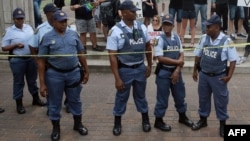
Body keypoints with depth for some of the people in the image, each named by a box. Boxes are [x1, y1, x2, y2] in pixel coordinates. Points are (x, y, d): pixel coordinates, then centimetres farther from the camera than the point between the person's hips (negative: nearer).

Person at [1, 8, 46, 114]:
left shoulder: (29, 27, 6)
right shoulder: (9, 31, -7)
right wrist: (16, 45, -19)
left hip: (31, 58, 4)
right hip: (17, 60, -4)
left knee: (32, 80, 17)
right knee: (18, 82, 5)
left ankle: (36, 99, 33)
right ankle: (19, 104, 15)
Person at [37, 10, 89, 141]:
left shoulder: (73, 34, 2)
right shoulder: (47, 38, -6)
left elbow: (81, 54, 11)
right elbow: (41, 61, -5)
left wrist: (86, 71, 12)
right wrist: (42, 83, -8)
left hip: (74, 72, 2)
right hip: (54, 74, -2)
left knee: (75, 100, 16)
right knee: (55, 103, 10)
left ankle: (78, 124, 35)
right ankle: (56, 128, 28)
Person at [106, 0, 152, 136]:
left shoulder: (141, 27, -2)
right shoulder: (115, 31, -15)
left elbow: (148, 46, 11)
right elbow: (112, 56, -15)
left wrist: (149, 65, 12)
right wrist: (117, 78, -18)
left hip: (140, 68, 3)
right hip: (125, 70, -3)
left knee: (140, 95, 20)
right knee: (121, 97, 14)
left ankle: (145, 120, 40)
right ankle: (117, 123, 34)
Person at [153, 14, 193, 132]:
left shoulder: (177, 37, 3)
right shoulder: (159, 39, -14)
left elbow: (181, 55, 3)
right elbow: (160, 58, -20)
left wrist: (177, 70, -9)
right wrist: (177, 62, -13)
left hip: (176, 71, 6)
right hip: (164, 72, -5)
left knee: (180, 95, 19)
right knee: (162, 98, 4)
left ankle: (182, 116, 38)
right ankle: (158, 121, 20)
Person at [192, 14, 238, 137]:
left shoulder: (226, 41, -16)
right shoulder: (204, 38, -5)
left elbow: (233, 60, -8)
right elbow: (198, 55, 8)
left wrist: (229, 76, -11)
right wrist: (195, 70, 11)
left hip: (219, 77, -4)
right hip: (203, 75, 4)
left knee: (220, 100, 9)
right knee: (203, 98, 18)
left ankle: (222, 124, 27)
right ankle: (203, 120, 37)